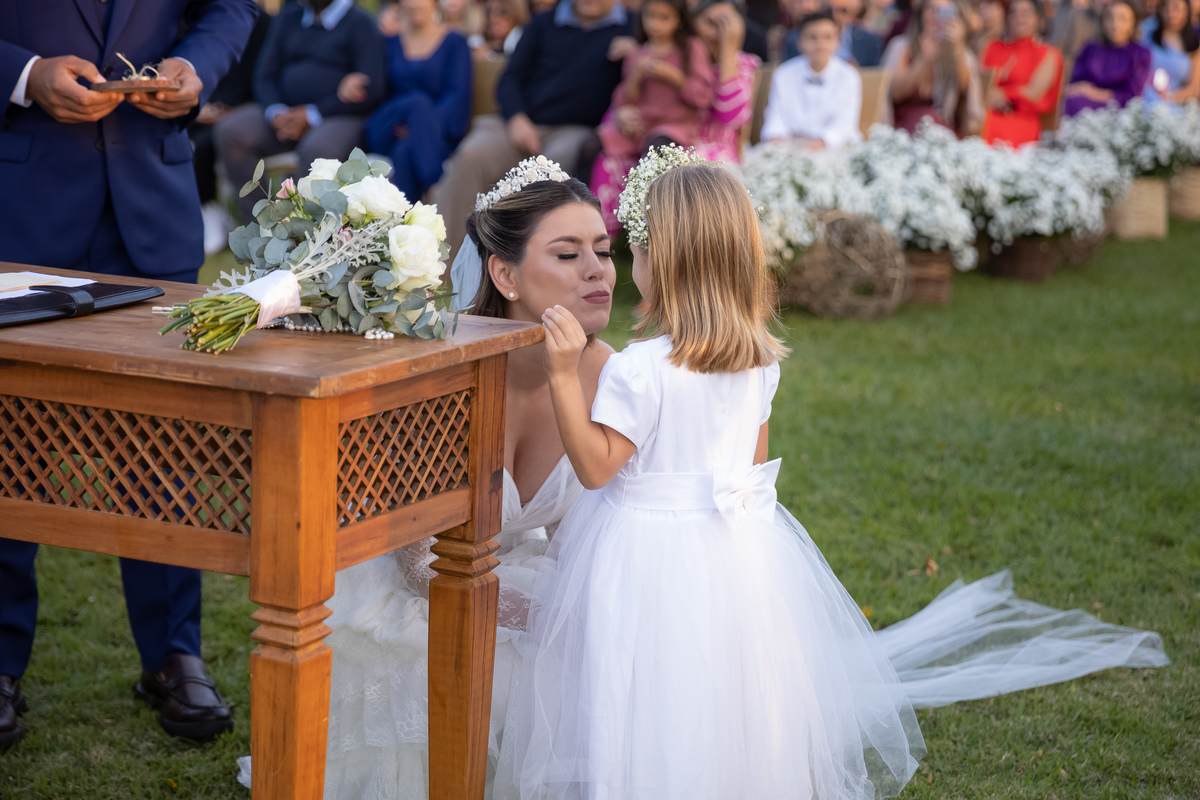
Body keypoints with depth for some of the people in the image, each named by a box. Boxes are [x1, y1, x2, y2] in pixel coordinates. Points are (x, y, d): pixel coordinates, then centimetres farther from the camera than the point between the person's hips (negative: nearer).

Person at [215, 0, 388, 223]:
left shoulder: (359, 23, 0)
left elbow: (371, 90, -9)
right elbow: (265, 76, 15)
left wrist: (311, 115, -14)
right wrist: (275, 111, -8)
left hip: (338, 117, -5)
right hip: (285, 112, 6)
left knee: (317, 149, -39)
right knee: (230, 130, -21)